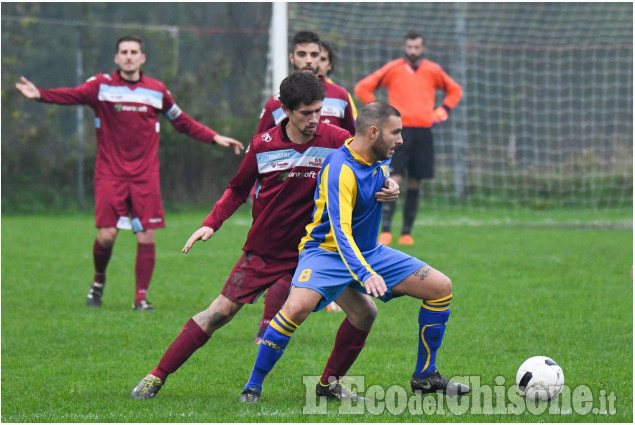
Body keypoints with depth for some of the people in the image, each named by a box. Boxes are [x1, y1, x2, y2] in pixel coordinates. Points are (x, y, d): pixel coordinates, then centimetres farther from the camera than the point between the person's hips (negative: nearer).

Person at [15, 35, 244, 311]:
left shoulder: (157, 91, 8)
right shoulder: (102, 85, -1)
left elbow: (183, 122, 20)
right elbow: (73, 95, -19)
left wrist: (215, 138, 14)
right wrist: (40, 94, -37)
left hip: (145, 176, 2)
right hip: (110, 172, -2)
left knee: (146, 238, -4)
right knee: (106, 235, -9)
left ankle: (141, 297, 8)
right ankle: (99, 280, 20)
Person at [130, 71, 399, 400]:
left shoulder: (336, 141, -10)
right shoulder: (263, 145, -6)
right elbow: (238, 190, 9)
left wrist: (386, 188, -26)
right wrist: (211, 224, -3)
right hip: (263, 251, -1)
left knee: (364, 311, -10)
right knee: (219, 313, -5)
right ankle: (156, 378, 5)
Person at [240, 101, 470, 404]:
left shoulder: (381, 159, 1)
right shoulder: (341, 169, -25)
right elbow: (340, 231, -37)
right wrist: (365, 274, -48)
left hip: (368, 253, 8)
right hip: (327, 251, -8)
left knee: (441, 287, -2)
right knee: (298, 306, -35)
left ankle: (425, 377, 10)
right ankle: (253, 386, -18)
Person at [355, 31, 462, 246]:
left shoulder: (433, 71, 8)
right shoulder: (392, 69, 1)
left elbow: (455, 91, 24)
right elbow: (362, 88, 5)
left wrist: (441, 112, 11)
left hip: (423, 131, 3)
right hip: (399, 130, -3)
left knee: (415, 184, 4)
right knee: (394, 180, -13)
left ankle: (407, 233, 9)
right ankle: (385, 230, -14)